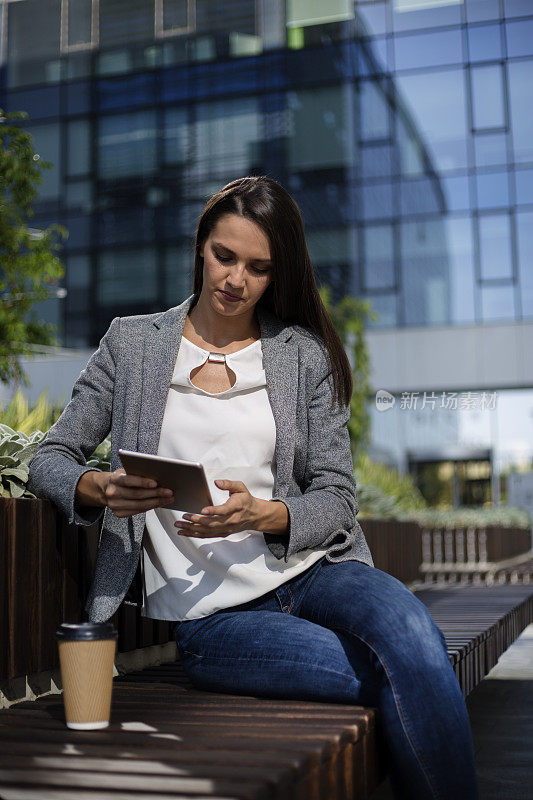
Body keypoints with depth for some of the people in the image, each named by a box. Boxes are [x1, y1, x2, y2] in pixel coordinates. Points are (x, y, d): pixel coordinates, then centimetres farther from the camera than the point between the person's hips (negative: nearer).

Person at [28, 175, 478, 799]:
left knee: (407, 629, -32)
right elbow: (49, 460, 9)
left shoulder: (306, 355, 9)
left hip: (308, 569, 2)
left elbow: (337, 499, 5)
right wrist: (102, 488, -15)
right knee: (404, 677, -27)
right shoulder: (132, 342, 8)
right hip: (210, 609, -2)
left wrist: (260, 514, -17)